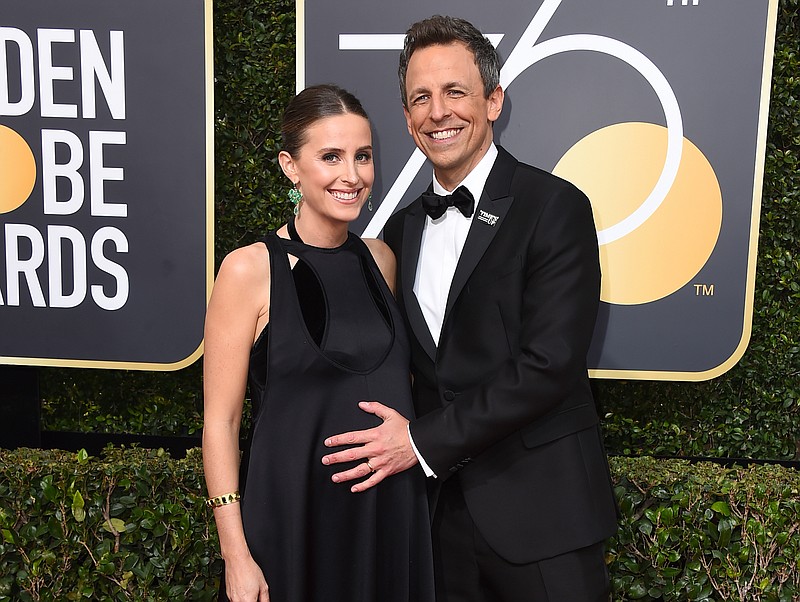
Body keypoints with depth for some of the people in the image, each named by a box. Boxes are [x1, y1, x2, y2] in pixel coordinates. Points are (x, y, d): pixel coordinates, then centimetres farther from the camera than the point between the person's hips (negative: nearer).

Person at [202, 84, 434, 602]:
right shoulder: (249, 269, -11)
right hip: (295, 517, -4)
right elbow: (220, 423, -10)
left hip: (394, 513, 5)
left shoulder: (380, 259, 4)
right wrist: (236, 555, -12)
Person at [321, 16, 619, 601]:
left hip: (539, 509, -5)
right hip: (443, 504, 5)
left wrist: (423, 440, -15)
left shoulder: (555, 207, -11)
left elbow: (549, 365, -18)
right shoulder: (403, 229, 9)